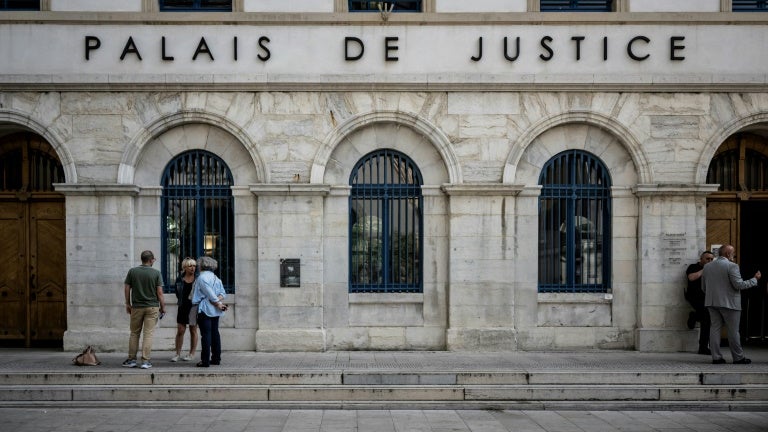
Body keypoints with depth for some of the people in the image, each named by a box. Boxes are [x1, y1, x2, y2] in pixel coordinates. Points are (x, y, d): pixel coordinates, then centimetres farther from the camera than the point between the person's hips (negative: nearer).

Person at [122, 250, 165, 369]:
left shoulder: (132, 271, 0)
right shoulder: (156, 273, -6)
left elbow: (127, 289, 3)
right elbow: (159, 292, -6)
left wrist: (128, 304, 14)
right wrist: (162, 307, 4)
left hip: (136, 306, 2)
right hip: (152, 307, -2)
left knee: (134, 334, 13)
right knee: (148, 334, 1)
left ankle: (131, 360, 16)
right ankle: (145, 361, -2)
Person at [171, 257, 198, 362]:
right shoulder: (180, 279, 2)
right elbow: (178, 293, 13)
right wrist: (181, 301, 8)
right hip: (183, 307, 2)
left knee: (193, 331, 7)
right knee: (180, 331, 0)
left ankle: (192, 354, 16)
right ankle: (178, 354, 8)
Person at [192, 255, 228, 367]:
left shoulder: (202, 277, -9)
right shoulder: (216, 277, 14)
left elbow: (210, 294, -16)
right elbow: (222, 292, 9)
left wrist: (218, 303, -12)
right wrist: (219, 301, -5)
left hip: (205, 309, -7)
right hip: (215, 311, 7)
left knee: (206, 334, -7)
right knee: (215, 333, 11)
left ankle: (205, 360, -6)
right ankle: (216, 358, 15)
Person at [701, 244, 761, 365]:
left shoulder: (707, 266, 8)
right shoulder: (731, 266, -11)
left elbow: (703, 287, 12)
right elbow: (739, 285, -15)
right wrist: (755, 279, -3)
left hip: (712, 303, 6)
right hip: (729, 303, -6)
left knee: (715, 328, 7)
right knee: (733, 331, 3)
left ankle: (716, 357, 7)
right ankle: (738, 358, 12)